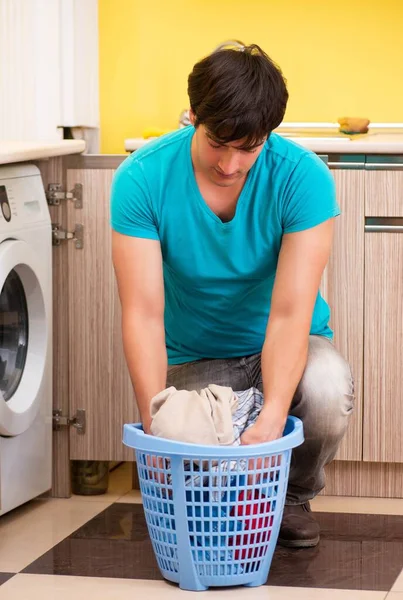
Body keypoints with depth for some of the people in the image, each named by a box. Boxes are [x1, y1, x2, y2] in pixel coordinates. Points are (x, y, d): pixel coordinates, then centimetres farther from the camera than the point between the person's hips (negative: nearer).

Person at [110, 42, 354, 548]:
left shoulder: (303, 177, -23)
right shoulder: (142, 179, -21)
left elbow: (290, 312, -29)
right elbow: (143, 313, -24)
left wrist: (271, 420, -42)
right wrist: (156, 422, -35)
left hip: (283, 347, 0)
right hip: (193, 355, 1)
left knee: (327, 390, -34)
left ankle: (295, 495, 0)